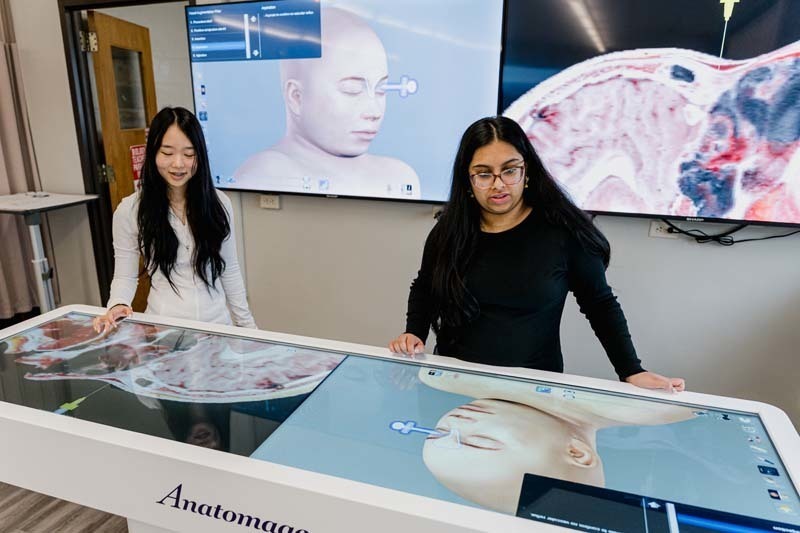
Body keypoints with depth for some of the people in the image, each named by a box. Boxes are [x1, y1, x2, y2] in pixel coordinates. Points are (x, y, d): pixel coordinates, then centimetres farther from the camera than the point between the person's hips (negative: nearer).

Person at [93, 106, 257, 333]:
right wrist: (117, 305, -18)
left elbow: (230, 272, 6)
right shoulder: (130, 210, -5)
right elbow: (125, 276, 2)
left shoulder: (218, 202, 0)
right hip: (164, 326, -1)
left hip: (217, 324, 1)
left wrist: (248, 326, 7)